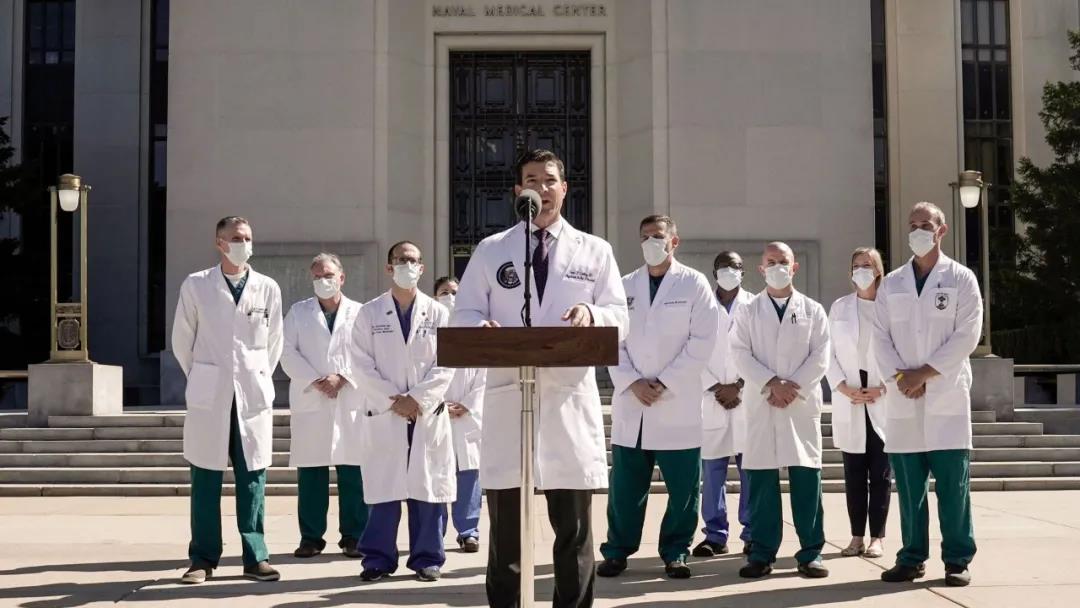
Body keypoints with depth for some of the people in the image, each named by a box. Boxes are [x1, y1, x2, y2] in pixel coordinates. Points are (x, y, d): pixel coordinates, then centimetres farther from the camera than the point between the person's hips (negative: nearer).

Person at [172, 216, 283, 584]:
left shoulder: (268, 288, 5)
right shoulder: (195, 286, 2)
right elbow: (181, 341, 10)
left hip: (254, 397, 1)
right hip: (208, 397, -1)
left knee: (253, 480, 3)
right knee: (206, 480, 2)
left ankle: (255, 558, 9)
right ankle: (203, 559, 9)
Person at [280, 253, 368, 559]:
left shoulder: (359, 313, 9)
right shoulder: (298, 313, 13)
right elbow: (288, 353, 3)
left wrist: (342, 378, -12)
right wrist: (315, 381, -9)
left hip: (351, 402, -1)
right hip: (310, 403, 1)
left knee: (353, 473, -1)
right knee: (310, 473, 1)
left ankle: (353, 536, 6)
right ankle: (310, 537, 7)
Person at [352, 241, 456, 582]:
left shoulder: (438, 314, 7)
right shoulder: (370, 313, 6)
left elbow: (446, 365, 0)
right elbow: (363, 365, 0)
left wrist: (417, 400, -11)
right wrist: (392, 400, -10)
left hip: (428, 414, 0)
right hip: (383, 413, 0)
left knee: (428, 489, 1)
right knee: (384, 489, 0)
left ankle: (427, 558, 8)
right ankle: (378, 558, 7)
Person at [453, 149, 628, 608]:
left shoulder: (594, 251, 12)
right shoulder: (491, 250, 11)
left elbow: (620, 319, 7)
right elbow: (464, 315, 8)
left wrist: (593, 312, -15)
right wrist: (483, 327, -16)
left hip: (570, 399, 0)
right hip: (508, 396, 0)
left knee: (573, 525, 5)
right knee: (505, 521, 4)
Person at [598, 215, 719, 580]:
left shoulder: (694, 284, 2)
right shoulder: (625, 286, 11)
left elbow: (702, 341, -5)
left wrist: (664, 383, -11)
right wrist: (632, 382, -9)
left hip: (678, 403, -2)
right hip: (630, 403, 2)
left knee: (682, 488, 2)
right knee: (625, 486, 4)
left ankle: (675, 553, 13)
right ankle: (617, 550, 14)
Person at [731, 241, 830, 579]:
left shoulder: (812, 311, 11)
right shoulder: (749, 313, 10)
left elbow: (820, 357, 2)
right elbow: (741, 355, -1)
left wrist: (793, 389, -10)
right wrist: (772, 383, -13)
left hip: (803, 404, 0)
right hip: (761, 405, 0)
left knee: (806, 478, -2)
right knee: (761, 479, 0)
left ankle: (810, 553, 4)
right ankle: (761, 553, 6)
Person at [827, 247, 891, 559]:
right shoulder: (839, 307, 9)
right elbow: (830, 353, 6)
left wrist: (883, 388, -11)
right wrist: (844, 388, -7)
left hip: (883, 401, -2)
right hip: (849, 401, 2)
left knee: (880, 471, 1)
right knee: (853, 471, 4)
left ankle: (877, 536, 6)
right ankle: (857, 536, 8)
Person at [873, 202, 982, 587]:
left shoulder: (961, 279, 4)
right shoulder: (891, 283, 13)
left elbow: (967, 335, -5)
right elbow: (880, 337, 7)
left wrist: (925, 373, -11)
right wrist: (900, 377, -8)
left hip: (947, 397, -3)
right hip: (902, 399, 3)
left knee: (952, 484, -3)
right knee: (908, 485, 5)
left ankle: (957, 560, 4)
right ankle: (912, 558, 12)